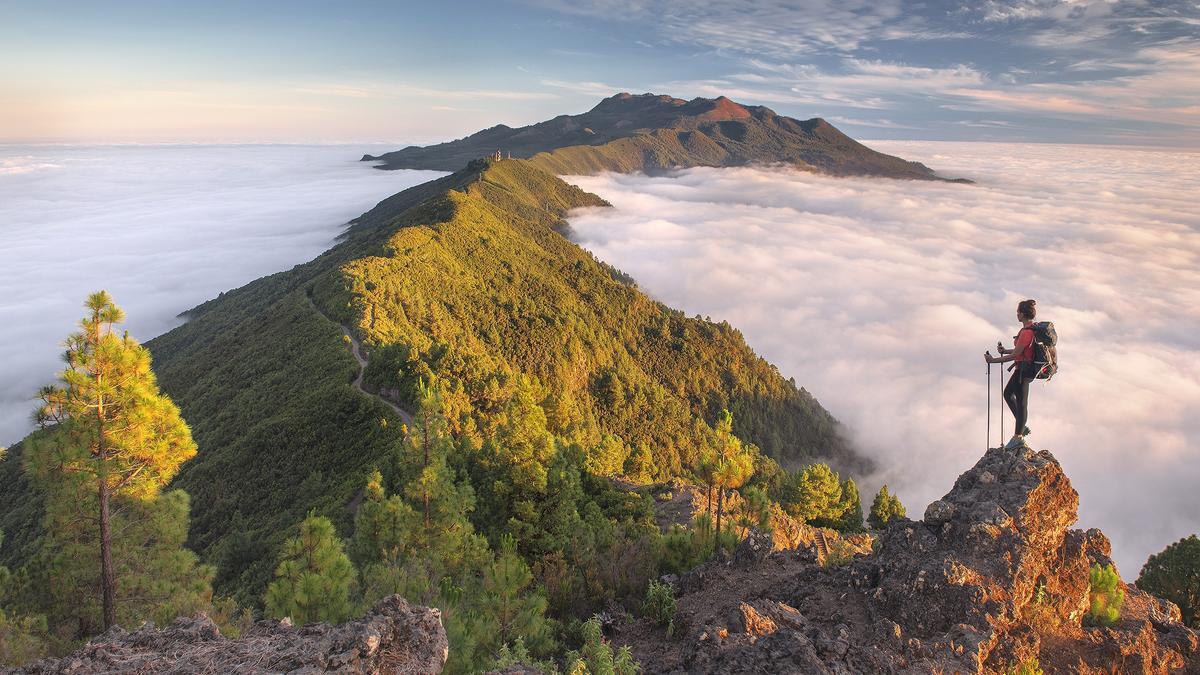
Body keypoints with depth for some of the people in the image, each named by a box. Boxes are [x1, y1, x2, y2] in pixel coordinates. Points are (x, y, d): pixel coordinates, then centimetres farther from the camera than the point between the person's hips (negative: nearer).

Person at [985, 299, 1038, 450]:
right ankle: (1022, 427, 27)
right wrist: (1005, 351, 7)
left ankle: (1018, 437, 9)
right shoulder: (1031, 329, 9)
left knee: (1021, 402, -1)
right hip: (1025, 368, 11)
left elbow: (1015, 355, -22)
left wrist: (993, 360, -16)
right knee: (1008, 394, 22)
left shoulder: (1027, 332, -23)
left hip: (1024, 369, -11)